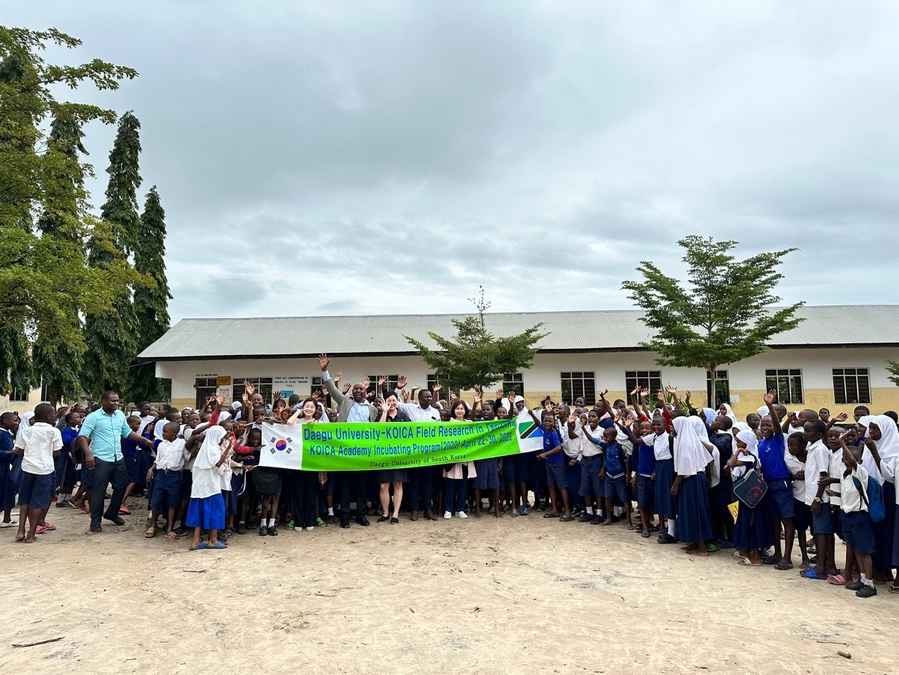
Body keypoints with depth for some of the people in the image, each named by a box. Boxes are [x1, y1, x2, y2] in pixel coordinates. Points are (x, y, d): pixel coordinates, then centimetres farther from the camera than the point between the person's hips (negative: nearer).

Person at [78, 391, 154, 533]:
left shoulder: (120, 415, 8)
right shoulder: (93, 417, -10)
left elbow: (127, 432, 17)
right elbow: (82, 436, -14)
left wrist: (144, 440, 8)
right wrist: (88, 454, -24)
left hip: (118, 458, 6)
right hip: (101, 460, -6)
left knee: (121, 487, 13)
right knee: (99, 491, -1)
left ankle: (111, 513, 32)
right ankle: (95, 520, 11)